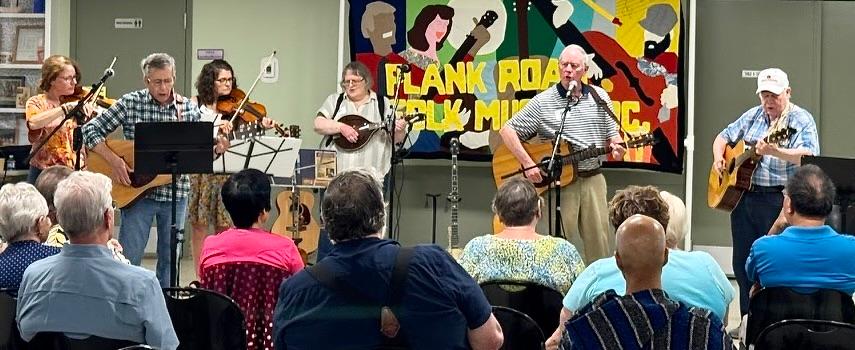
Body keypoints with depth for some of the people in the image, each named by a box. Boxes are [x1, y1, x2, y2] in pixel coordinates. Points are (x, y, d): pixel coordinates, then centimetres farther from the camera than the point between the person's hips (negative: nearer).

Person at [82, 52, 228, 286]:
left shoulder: (189, 109, 2)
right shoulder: (130, 103, -4)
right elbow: (91, 130, -5)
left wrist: (216, 148, -13)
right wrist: (113, 160, -17)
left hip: (175, 194, 2)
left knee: (169, 258, 11)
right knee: (129, 258, -1)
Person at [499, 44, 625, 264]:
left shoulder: (599, 97, 8)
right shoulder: (543, 102, -2)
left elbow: (611, 135, 15)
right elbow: (507, 130, -3)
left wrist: (616, 147, -10)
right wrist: (528, 164, -12)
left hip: (593, 179, 3)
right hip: (558, 181, -3)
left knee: (598, 241, 3)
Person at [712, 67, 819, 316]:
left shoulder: (801, 121, -5)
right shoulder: (753, 116, 14)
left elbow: (809, 156, -21)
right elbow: (724, 137, 24)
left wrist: (776, 152, -35)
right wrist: (718, 158, 4)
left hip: (779, 199, -6)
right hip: (743, 195, 7)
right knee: (742, 261, 10)